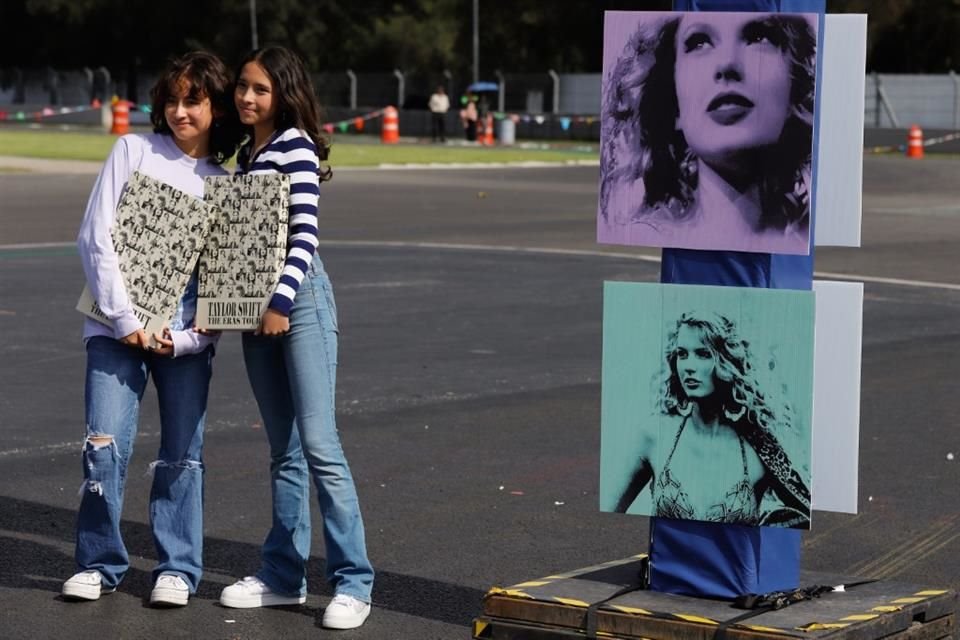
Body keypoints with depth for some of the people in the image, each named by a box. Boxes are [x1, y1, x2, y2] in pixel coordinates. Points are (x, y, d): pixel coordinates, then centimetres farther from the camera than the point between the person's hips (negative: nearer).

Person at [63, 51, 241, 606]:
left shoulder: (228, 181, 9)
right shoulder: (134, 151, 5)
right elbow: (97, 237, -3)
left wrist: (185, 337, -10)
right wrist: (126, 319, -10)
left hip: (186, 336, 1)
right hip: (119, 325, -1)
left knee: (183, 453, 3)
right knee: (106, 445, -7)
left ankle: (179, 568, 15)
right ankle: (101, 563, 7)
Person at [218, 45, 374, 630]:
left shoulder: (295, 147, -7)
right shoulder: (246, 153, 17)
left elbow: (304, 235, -15)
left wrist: (282, 302, -23)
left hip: (299, 300, -8)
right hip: (255, 307, 8)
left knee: (319, 444, -12)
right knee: (284, 450, 10)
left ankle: (353, 583, -10)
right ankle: (284, 576, 14)